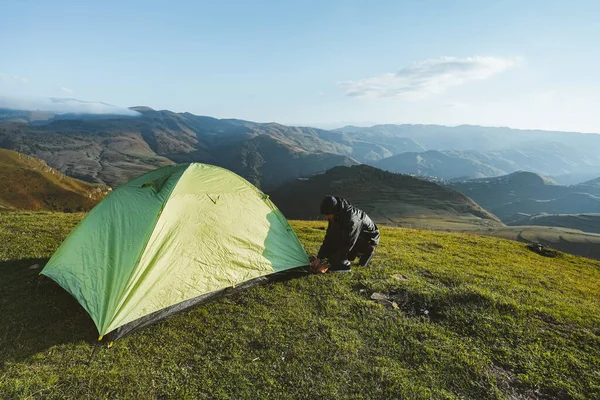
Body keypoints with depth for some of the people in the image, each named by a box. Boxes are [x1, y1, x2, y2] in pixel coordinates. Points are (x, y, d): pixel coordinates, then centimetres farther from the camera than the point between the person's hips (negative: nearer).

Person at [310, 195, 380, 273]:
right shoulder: (336, 216, -10)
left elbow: (346, 245, -34)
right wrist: (319, 258, -10)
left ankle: (343, 264, -16)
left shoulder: (352, 219, -35)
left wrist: (328, 265, -30)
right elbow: (328, 237, -4)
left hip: (369, 241, -9)